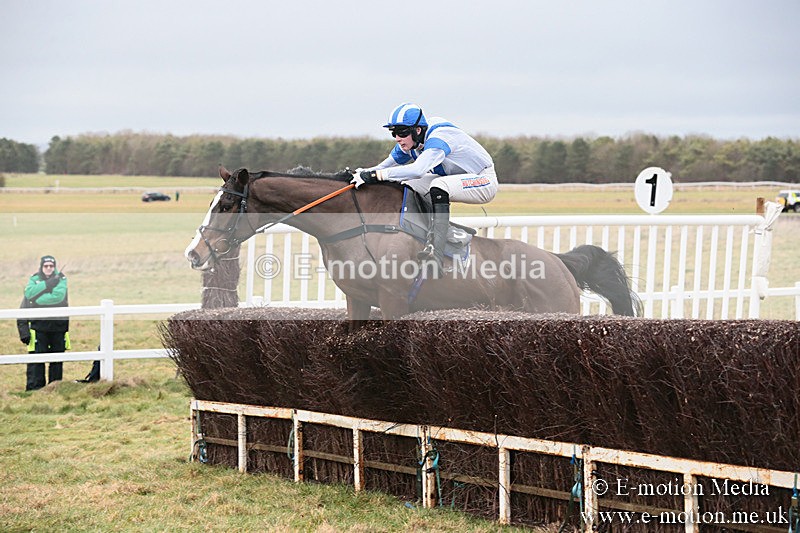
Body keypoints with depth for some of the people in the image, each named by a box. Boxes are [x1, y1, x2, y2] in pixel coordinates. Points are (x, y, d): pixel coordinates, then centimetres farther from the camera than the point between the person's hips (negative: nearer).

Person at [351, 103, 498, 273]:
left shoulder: (438, 138, -31)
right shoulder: (408, 142, -5)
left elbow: (418, 170, -47)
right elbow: (387, 165, 3)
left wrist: (376, 175, -47)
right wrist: (362, 173, -16)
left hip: (485, 181, -9)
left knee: (438, 185, -36)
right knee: (405, 187, -4)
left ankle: (436, 251, -44)